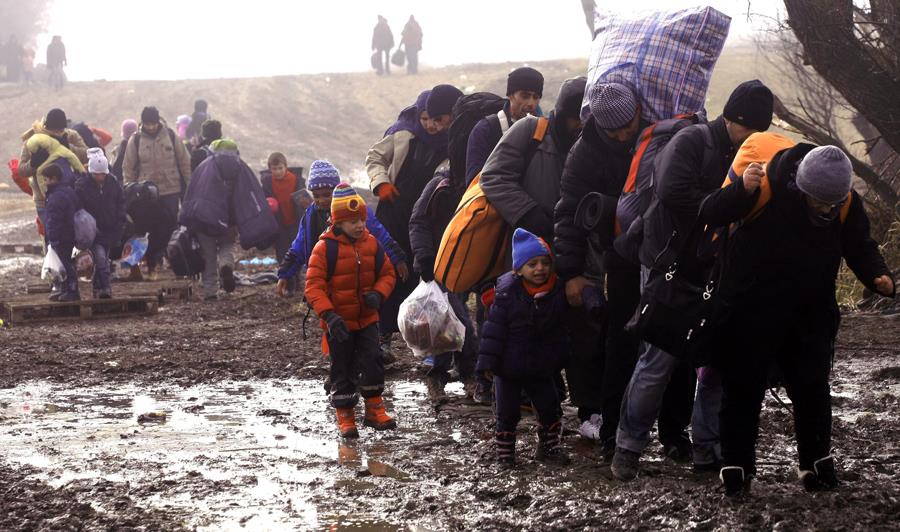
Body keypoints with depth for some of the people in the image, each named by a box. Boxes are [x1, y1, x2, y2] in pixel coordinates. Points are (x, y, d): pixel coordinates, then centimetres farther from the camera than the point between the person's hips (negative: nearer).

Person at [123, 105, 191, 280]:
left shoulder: (170, 136, 1)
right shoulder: (136, 140, -1)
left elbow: (184, 162, 7)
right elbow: (128, 168, 3)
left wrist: (189, 186, 5)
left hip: (171, 189, 1)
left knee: (169, 227, 1)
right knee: (151, 231, 2)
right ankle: (152, 267, 10)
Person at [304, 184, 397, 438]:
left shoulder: (371, 244, 0)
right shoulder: (325, 247, -14)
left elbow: (387, 273, 10)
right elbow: (313, 285, -15)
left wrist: (378, 293, -12)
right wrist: (328, 315, -26)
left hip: (367, 319, 3)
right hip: (338, 322, -3)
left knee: (371, 363, 0)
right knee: (342, 370, 6)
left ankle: (374, 409, 16)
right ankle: (345, 417, 16)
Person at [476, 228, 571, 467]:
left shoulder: (558, 291, -7)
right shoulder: (507, 291, -18)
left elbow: (560, 330, 7)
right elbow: (494, 328, -16)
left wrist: (557, 359, 6)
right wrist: (487, 361, -16)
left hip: (540, 367, 3)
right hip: (509, 366, -3)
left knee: (550, 408, 10)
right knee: (507, 412, 5)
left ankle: (548, 447, 27)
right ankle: (505, 452, 18)